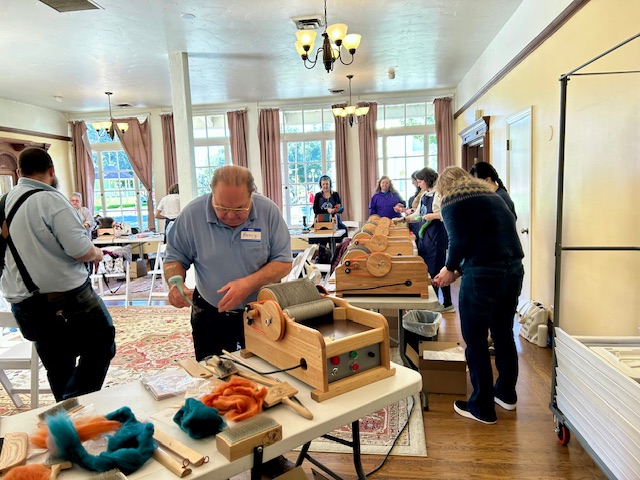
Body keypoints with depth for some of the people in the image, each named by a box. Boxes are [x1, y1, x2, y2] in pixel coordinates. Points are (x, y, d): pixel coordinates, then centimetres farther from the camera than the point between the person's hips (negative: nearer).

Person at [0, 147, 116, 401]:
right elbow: (80, 250, -20)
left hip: (22, 303, 7)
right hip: (66, 298, -7)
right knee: (101, 344, 8)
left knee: (58, 369, 17)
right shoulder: (50, 199, -14)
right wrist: (96, 253, 1)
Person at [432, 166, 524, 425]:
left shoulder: (452, 203, 0)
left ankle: (482, 408, 17)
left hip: (484, 274, -8)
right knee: (503, 334, 22)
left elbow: (460, 243, -13)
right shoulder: (492, 196, 21)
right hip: (514, 269, 8)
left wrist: (450, 268, 5)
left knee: (475, 342, 6)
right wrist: (459, 269, 20)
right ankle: (506, 393, 40)